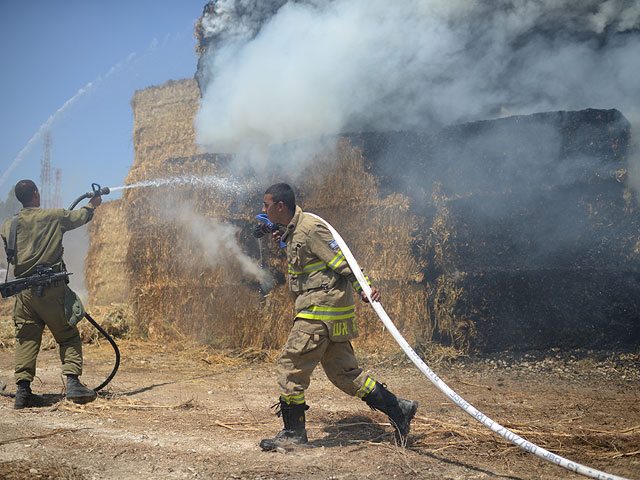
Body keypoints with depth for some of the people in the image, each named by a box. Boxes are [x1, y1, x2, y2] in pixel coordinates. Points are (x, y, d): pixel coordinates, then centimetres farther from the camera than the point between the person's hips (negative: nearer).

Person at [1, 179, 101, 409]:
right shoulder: (54, 216, 1)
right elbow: (81, 216, 18)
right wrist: (92, 203, 39)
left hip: (23, 289, 3)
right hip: (52, 287, -3)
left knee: (26, 339, 7)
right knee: (68, 336, 6)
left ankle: (23, 390, 3)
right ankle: (73, 382, -4)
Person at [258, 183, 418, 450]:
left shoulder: (310, 229, -14)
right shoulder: (294, 231, 15)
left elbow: (343, 262, -19)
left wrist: (364, 289, -28)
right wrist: (285, 241, 21)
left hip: (322, 310, -10)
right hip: (330, 311, 10)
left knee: (290, 365, -4)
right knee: (342, 371, 12)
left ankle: (293, 432, 7)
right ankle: (398, 409, 17)